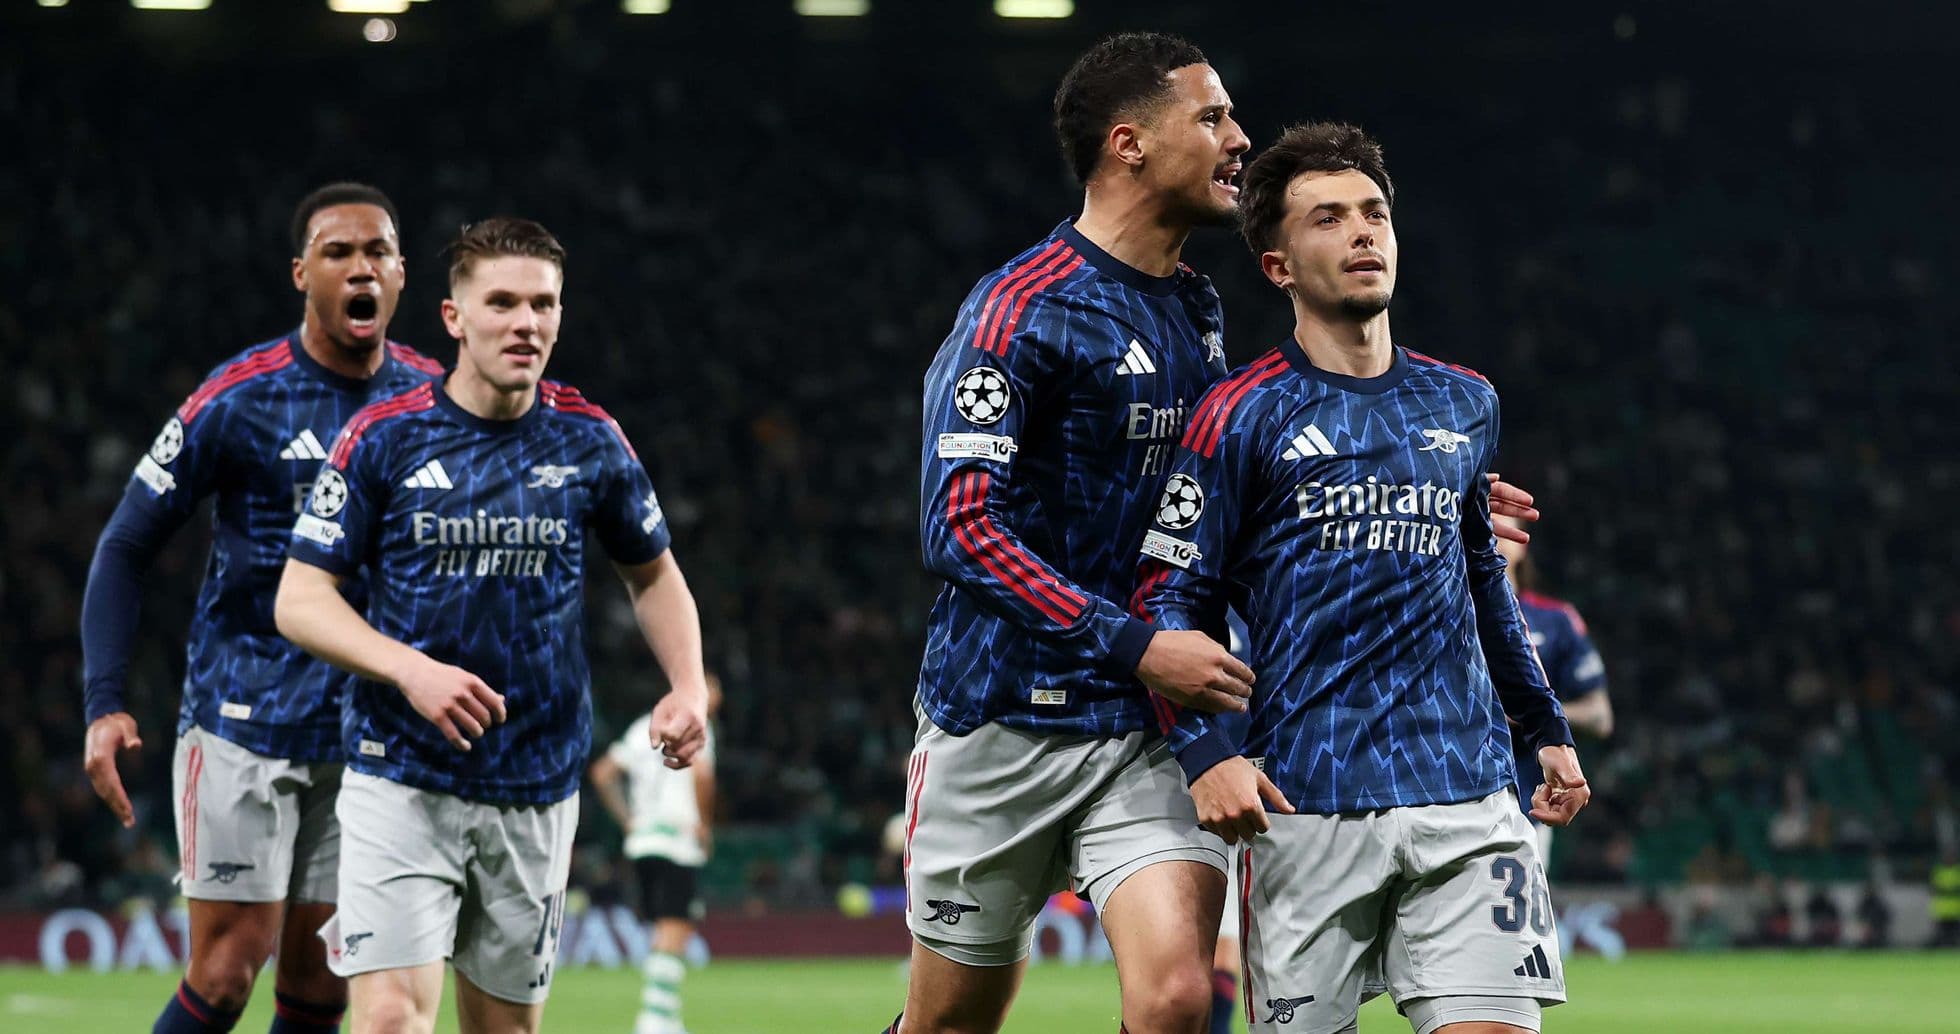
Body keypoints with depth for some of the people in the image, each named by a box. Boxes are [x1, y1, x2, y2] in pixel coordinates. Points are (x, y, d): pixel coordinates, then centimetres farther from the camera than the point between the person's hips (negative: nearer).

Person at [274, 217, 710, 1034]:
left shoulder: (589, 441, 2)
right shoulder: (382, 437, -5)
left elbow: (652, 574, 18)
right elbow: (299, 599, -4)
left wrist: (688, 686, 1)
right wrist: (410, 669, -20)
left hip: (537, 790, 3)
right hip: (401, 778, -3)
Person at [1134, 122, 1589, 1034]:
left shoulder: (1464, 406, 15)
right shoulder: (1243, 414, 0)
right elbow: (1170, 598, -1)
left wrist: (1546, 728, 29)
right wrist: (1204, 752, -14)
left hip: (1466, 801, 3)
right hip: (1306, 811, -3)